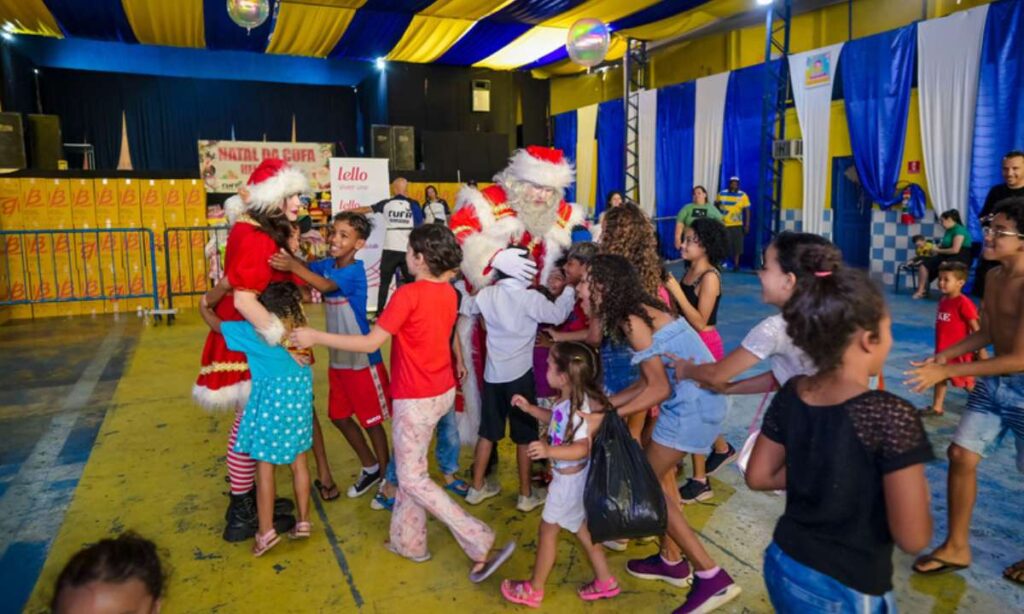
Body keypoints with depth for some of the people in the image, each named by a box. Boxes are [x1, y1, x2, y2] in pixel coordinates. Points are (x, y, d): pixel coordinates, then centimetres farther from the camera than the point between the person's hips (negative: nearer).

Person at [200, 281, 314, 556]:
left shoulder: (251, 332, -15)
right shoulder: (298, 328, -7)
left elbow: (205, 307, -3)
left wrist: (223, 287, 5)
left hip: (271, 399, -4)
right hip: (299, 396, 4)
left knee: (265, 466, 7)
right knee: (299, 461, 14)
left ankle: (266, 531, 11)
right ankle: (303, 521, 23)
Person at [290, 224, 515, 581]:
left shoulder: (409, 294, -22)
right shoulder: (449, 293, 2)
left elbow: (371, 343, -21)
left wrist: (316, 337, -14)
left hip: (417, 398, -8)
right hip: (442, 390, 8)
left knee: (412, 479, 4)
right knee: (410, 468, 22)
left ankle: (481, 546, 2)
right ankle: (408, 542, 34)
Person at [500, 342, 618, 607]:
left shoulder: (581, 408, -31)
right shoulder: (569, 400, -4)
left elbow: (582, 449, -37)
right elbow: (557, 421, 14)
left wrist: (548, 451, -50)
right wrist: (530, 408, 10)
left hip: (569, 479, -9)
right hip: (573, 476, 9)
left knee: (548, 531, 9)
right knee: (580, 527, 24)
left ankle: (534, 589, 28)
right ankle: (604, 581, 36)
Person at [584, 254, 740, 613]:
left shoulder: (631, 320, -16)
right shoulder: (639, 311, 13)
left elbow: (659, 388, -17)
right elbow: (647, 382, 12)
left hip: (693, 404, -10)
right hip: (694, 399, 10)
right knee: (657, 473, 21)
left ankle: (712, 578, 4)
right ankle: (672, 562, 34)